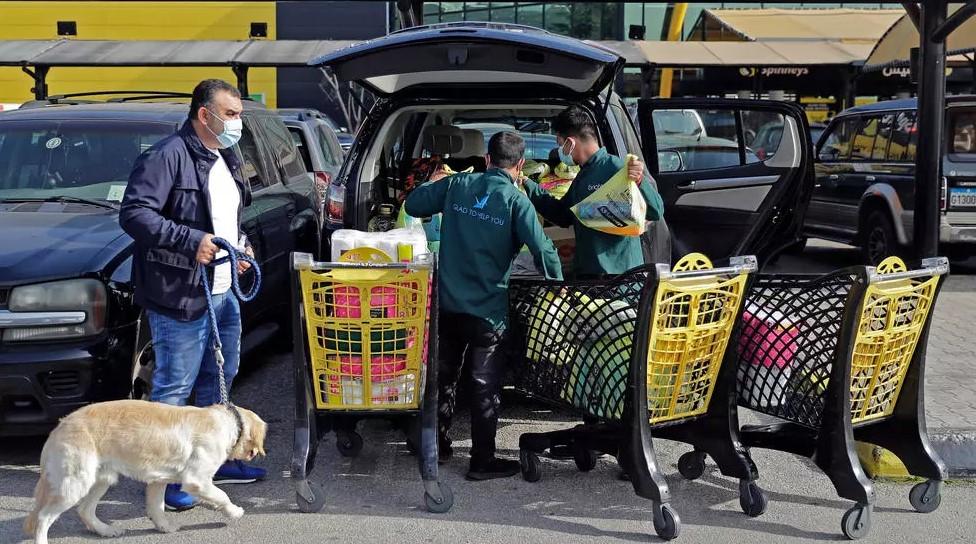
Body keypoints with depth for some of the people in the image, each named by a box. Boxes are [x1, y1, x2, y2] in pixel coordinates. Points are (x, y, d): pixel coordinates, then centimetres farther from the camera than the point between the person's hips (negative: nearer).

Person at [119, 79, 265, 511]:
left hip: (223, 293, 10)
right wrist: (190, 241, -27)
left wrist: (240, 245, 12)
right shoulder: (168, 156, -16)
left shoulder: (225, 160, 15)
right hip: (179, 297, -10)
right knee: (174, 388, -3)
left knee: (219, 379, 20)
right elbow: (133, 213, -23)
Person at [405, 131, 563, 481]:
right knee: (485, 386, 6)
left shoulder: (457, 185, 0)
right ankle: (482, 461, 12)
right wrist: (557, 283, -1)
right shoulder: (515, 201, -11)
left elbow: (413, 204, 8)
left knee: (444, 375, 20)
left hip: (447, 303, 4)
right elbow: (542, 249, -17)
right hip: (488, 309, -4)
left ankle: (438, 445, 32)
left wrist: (437, 185, 25)